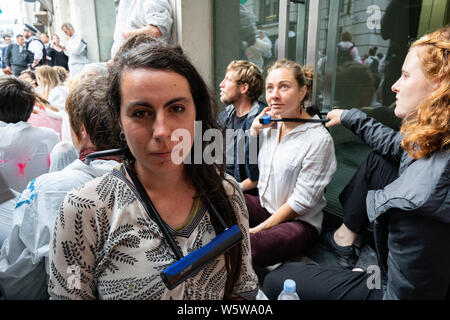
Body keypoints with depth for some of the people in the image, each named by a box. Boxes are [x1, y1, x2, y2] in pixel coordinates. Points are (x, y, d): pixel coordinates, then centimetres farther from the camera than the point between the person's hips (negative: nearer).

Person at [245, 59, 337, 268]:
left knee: (252, 245, -34)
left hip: (300, 221, -6)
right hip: (265, 206, 7)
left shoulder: (319, 139, -17)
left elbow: (301, 201, -16)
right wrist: (254, 130, -2)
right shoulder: (270, 126, 3)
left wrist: (260, 228, -14)